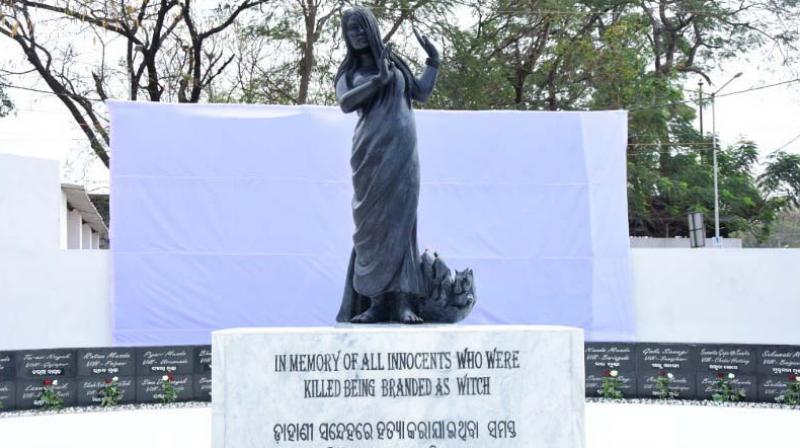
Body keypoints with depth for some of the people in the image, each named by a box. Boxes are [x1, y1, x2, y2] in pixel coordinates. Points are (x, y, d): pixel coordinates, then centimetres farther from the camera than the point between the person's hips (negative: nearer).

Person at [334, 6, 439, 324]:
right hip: (371, 155, -1)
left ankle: (402, 302, -13)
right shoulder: (348, 72, 12)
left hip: (402, 154, 1)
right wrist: (378, 80, -14)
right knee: (372, 224, -6)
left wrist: (433, 59, 21)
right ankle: (375, 301, -9)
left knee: (400, 222, -7)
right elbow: (344, 103, -7)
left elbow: (422, 93, 24)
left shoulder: (394, 62, 18)